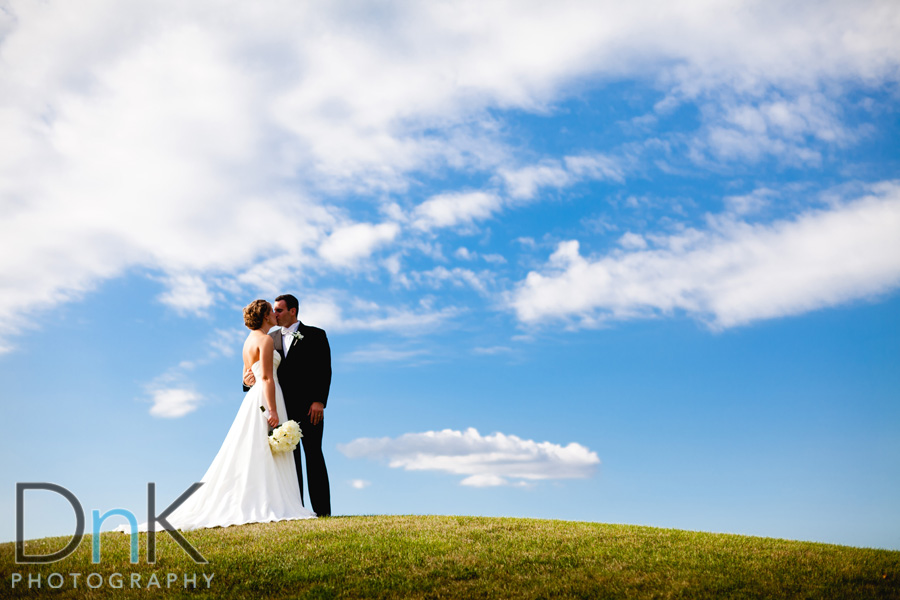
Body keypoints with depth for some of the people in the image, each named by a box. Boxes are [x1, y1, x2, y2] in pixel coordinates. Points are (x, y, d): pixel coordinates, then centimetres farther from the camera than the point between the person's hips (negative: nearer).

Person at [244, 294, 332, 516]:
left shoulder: (315, 335, 2)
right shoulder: (272, 338, 15)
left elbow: (324, 370, -5)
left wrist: (319, 401, -15)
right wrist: (249, 379, -13)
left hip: (309, 407, -4)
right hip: (284, 407, 4)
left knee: (313, 455, -4)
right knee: (290, 456, 5)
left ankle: (322, 510, -1)